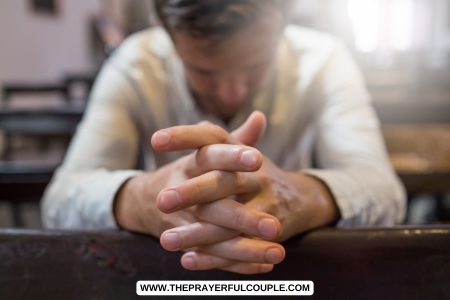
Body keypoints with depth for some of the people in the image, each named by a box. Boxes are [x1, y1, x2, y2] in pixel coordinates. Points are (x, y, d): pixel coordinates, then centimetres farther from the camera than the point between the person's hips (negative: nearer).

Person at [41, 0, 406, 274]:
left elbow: (384, 191, -21)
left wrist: (300, 196, -41)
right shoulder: (136, 65, -12)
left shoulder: (323, 61, -11)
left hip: (297, 272, 1)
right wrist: (141, 198, -39)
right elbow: (61, 198, -19)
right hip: (171, 275, 0)